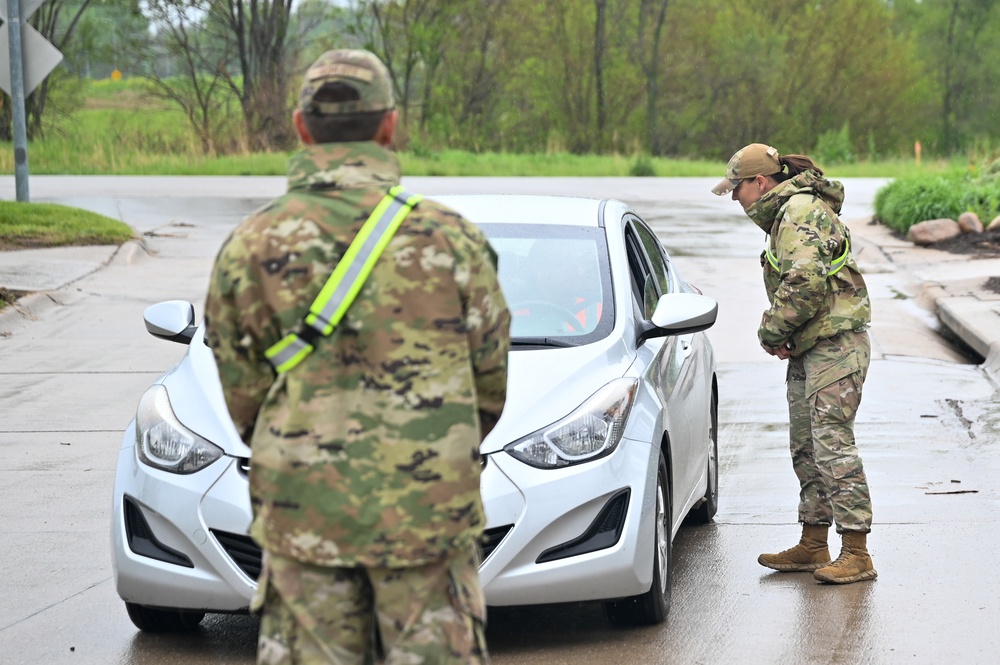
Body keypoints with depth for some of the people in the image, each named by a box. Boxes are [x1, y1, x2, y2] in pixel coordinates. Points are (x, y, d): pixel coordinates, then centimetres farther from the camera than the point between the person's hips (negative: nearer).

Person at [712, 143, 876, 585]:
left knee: (832, 444, -13)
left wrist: (772, 331, -14)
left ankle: (857, 554, -12)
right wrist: (778, 330, 8)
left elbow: (805, 282, -26)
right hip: (810, 349, 11)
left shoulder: (801, 211, -14)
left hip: (835, 346, -11)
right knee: (806, 447, 14)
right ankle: (813, 545, 21)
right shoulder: (787, 213, 19)